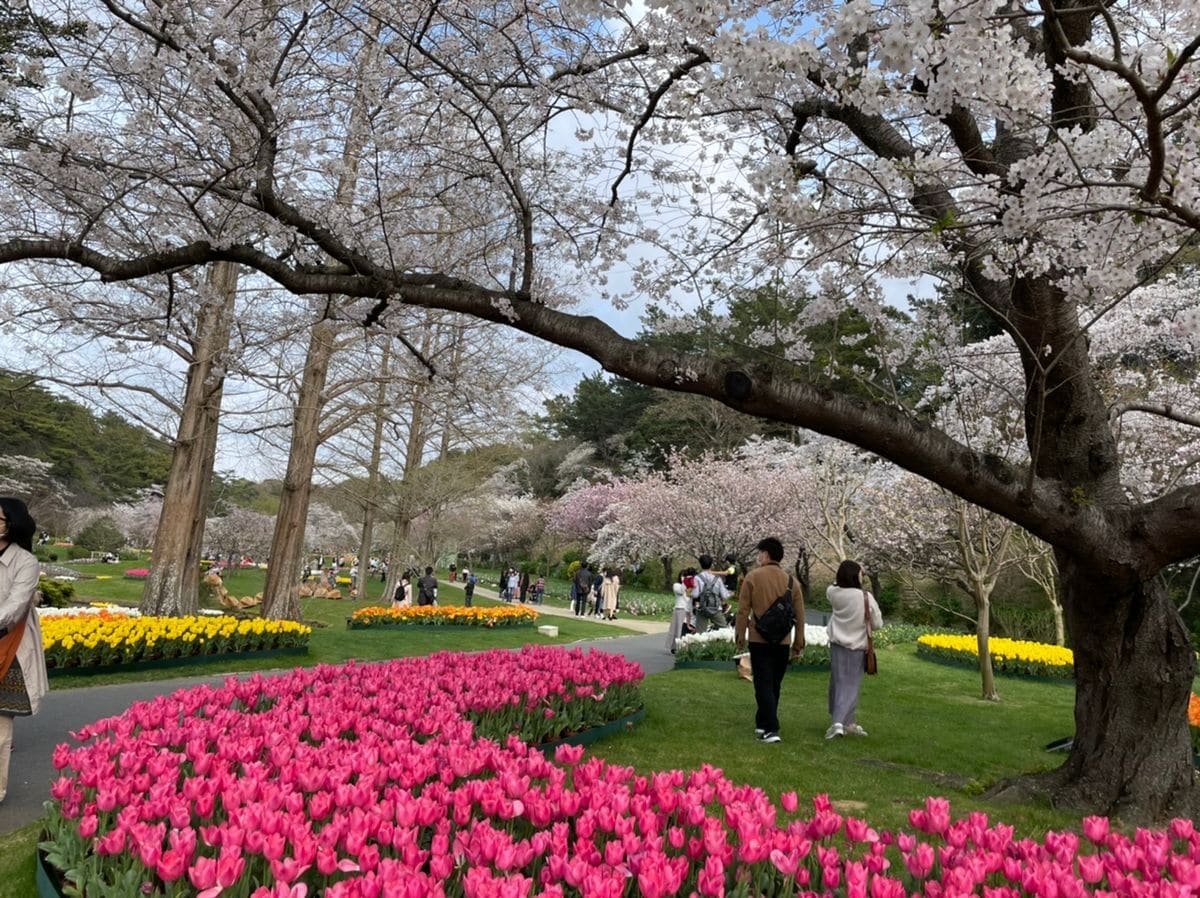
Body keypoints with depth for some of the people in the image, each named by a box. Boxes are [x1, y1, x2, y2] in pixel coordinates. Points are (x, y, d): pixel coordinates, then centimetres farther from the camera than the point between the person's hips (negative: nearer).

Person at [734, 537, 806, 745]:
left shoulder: (752, 577, -7)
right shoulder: (792, 581, 3)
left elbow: (743, 610, -7)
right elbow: (799, 616, 6)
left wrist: (739, 636, 3)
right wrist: (798, 643, 15)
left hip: (759, 640, -3)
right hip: (783, 642, 4)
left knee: (764, 685, 0)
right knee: (775, 685, 16)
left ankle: (771, 730, -9)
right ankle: (762, 723, 27)